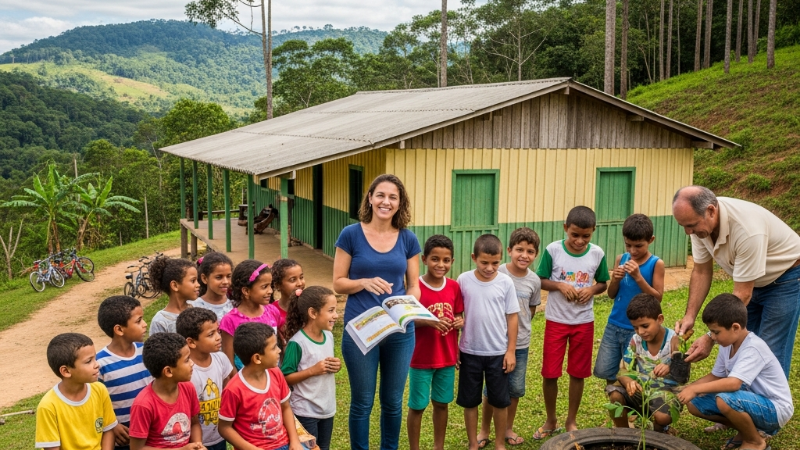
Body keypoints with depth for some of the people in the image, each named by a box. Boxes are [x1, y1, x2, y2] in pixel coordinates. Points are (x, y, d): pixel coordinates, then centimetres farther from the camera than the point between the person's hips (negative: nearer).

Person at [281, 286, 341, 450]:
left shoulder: (329, 336, 1)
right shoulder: (297, 343, -22)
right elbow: (285, 378, -19)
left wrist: (336, 366, -5)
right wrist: (312, 370, -25)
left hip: (327, 408, 7)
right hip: (305, 411, -7)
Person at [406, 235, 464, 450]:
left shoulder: (454, 287, 0)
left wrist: (460, 321, -11)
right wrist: (430, 322, -28)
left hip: (447, 357, 4)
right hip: (421, 358, -4)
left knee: (441, 403, 16)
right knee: (417, 405, 7)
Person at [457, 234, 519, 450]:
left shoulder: (506, 282, -7)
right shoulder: (464, 280, -7)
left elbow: (512, 317, -1)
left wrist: (511, 351, -2)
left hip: (498, 352, 0)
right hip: (470, 351, 0)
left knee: (500, 400, 11)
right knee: (469, 400, 11)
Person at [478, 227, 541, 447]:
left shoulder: (534, 281, -4)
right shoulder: (496, 274, -15)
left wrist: (520, 328, 5)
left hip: (521, 343, 3)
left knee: (515, 388, 12)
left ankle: (508, 429, 31)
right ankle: (485, 430, 25)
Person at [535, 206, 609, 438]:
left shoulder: (598, 254, -6)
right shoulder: (552, 250, -11)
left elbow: (603, 283, 6)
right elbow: (541, 281, -4)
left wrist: (592, 290, -14)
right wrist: (560, 285, -21)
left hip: (584, 322, 1)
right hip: (556, 320, -1)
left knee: (578, 373, 11)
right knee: (549, 373, 3)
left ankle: (571, 421, 28)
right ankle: (551, 420, 24)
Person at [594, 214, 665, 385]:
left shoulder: (656, 263, -8)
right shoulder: (621, 259, 3)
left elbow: (657, 298, -11)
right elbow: (611, 294, 6)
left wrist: (638, 277, -22)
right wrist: (615, 280, -15)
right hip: (614, 326, 4)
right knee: (604, 371, 8)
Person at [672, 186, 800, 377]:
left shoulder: (747, 229, -38)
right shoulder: (699, 220, -17)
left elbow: (742, 295, -31)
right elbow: (701, 272, -5)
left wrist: (711, 338, -30)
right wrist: (689, 316, -15)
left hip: (785, 280, -7)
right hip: (750, 281, 7)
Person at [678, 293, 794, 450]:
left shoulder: (753, 348, -26)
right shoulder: (727, 345, -1)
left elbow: (734, 383, -37)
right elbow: (715, 376, 9)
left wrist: (695, 389, -33)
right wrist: (688, 389, -6)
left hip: (775, 410, -8)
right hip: (751, 400, 8)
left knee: (725, 400, -35)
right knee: (694, 404, -2)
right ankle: (746, 430, 11)